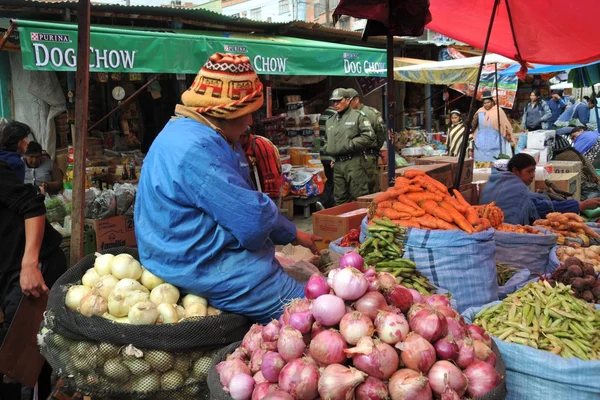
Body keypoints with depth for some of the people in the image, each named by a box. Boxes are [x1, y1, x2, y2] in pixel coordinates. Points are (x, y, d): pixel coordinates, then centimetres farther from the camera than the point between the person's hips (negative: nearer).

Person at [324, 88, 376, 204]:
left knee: (359, 199, -5)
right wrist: (328, 149, 10)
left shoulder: (358, 116, -1)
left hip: (354, 162, -7)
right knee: (340, 199, 11)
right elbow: (328, 140, 31)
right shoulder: (332, 121, 20)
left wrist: (349, 145, -14)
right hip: (338, 164, 7)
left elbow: (369, 136, -11)